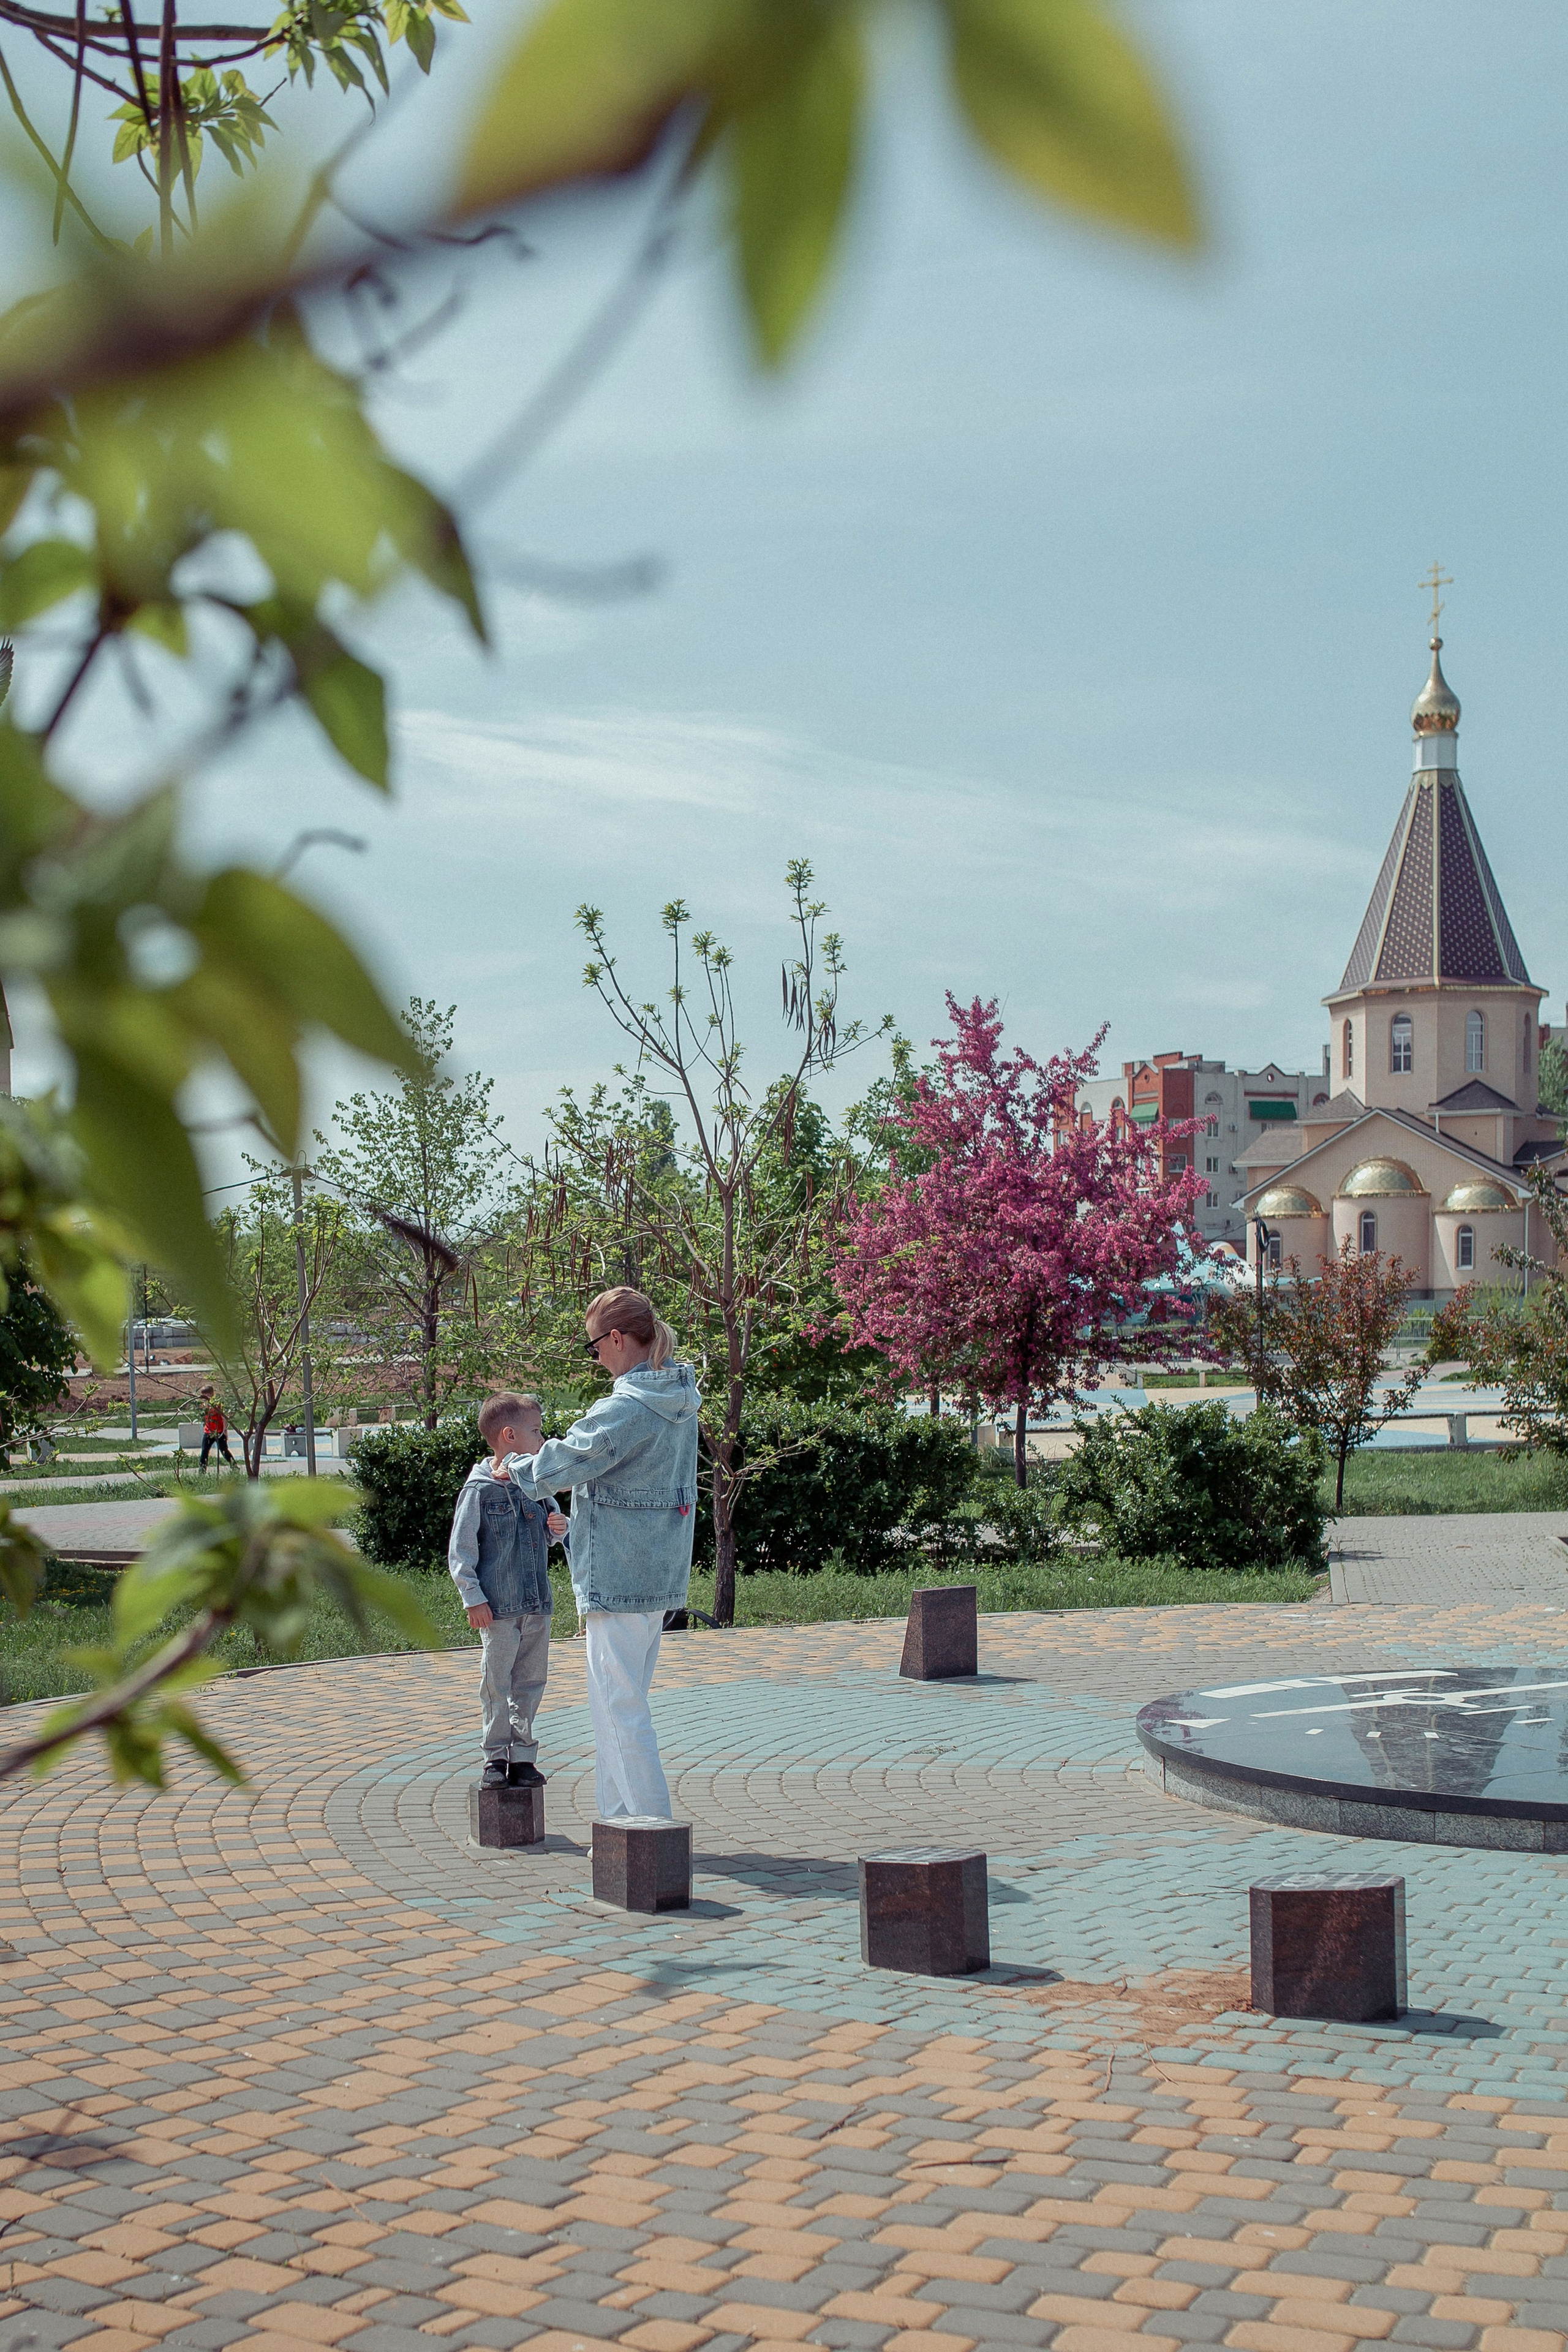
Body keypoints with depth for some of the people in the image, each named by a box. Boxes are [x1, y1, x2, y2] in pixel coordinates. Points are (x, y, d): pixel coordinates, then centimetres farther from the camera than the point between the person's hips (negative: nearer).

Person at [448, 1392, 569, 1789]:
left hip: (537, 1606, 6)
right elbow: (460, 1551, -8)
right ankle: (496, 1756, 12)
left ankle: (523, 1756, 18)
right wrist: (473, 1598, -13)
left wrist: (559, 1527, 2)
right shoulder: (479, 1490, -8)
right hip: (498, 1608, -6)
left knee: (531, 1682, 9)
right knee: (496, 1684, 1)